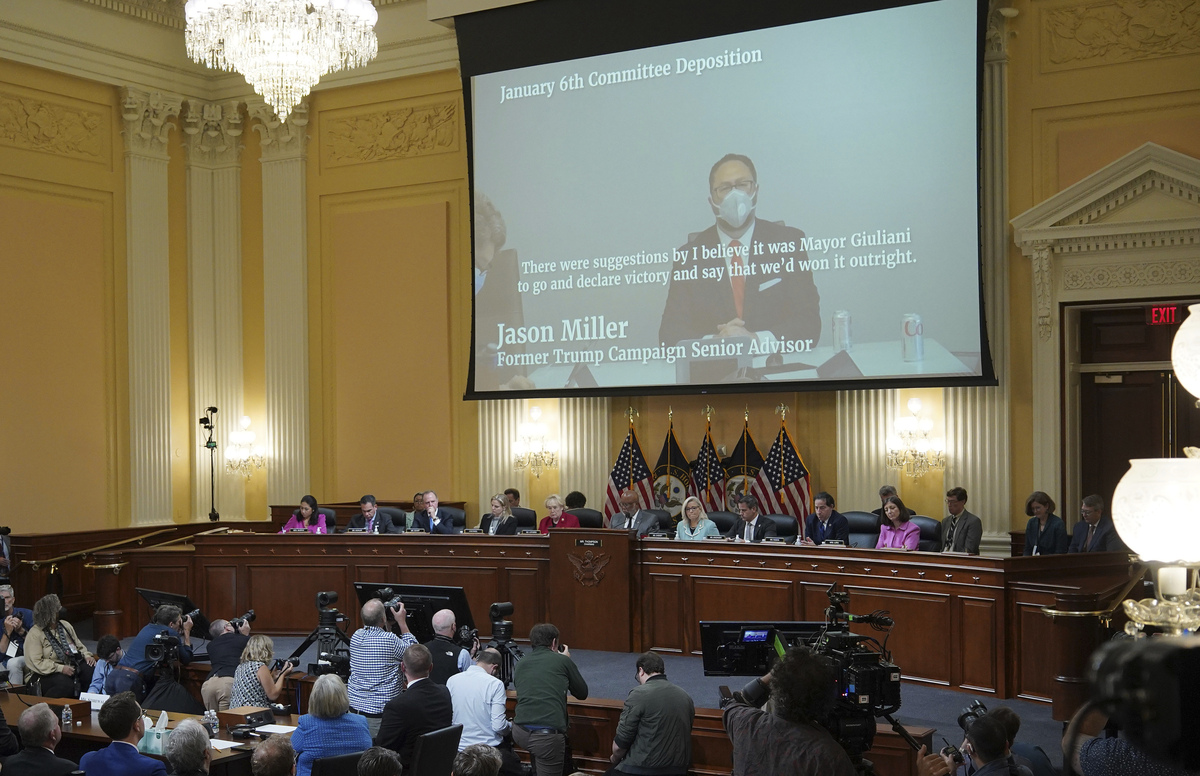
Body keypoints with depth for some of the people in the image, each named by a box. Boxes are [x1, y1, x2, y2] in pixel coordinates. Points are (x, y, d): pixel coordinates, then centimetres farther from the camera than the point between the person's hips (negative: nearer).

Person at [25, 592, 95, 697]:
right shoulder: (35, 634, -5)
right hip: (48, 673, -6)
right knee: (65, 684, -38)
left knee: (93, 672, -23)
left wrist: (87, 656, 2)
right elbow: (36, 662, -13)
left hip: (72, 666, 6)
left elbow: (79, 645, 24)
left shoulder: (65, 625, 17)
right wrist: (60, 668, -23)